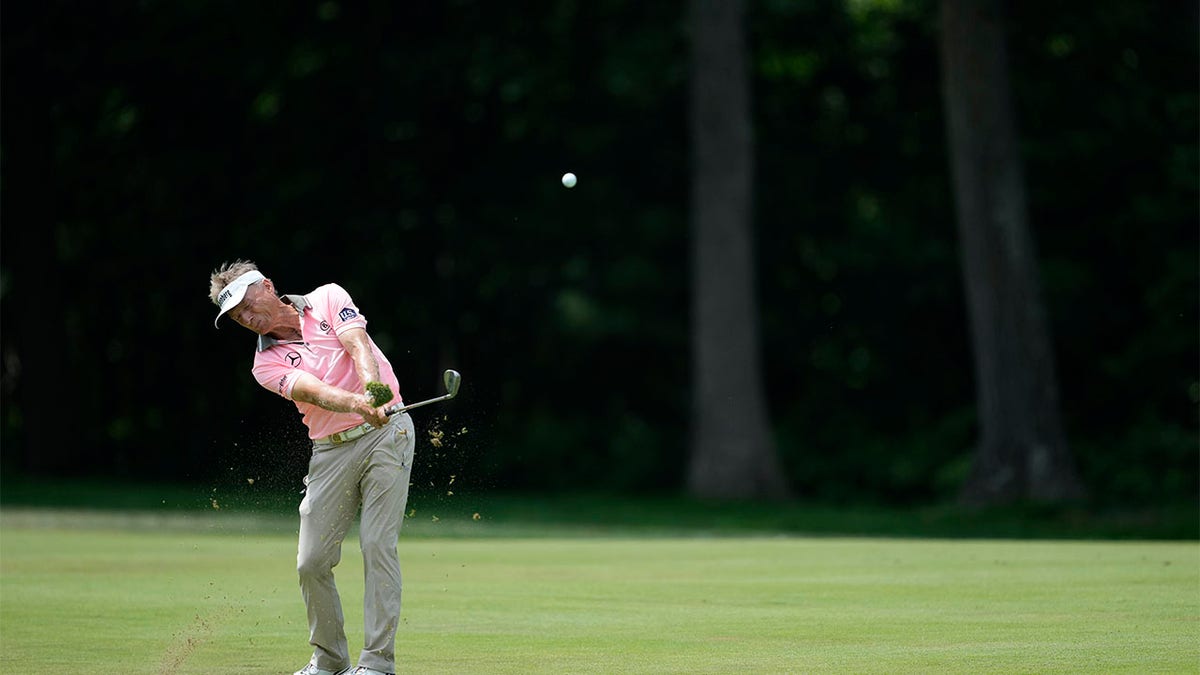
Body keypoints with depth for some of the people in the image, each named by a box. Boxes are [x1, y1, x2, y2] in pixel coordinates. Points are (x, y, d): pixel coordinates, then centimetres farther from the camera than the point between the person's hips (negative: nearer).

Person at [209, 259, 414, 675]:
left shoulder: (329, 299, 3)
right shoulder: (266, 364, 3)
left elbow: (358, 346, -13)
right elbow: (312, 390, -16)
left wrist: (375, 393, -34)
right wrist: (357, 403, -37)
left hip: (387, 434, -3)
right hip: (332, 451, 3)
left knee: (378, 544, -12)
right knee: (312, 561, -2)